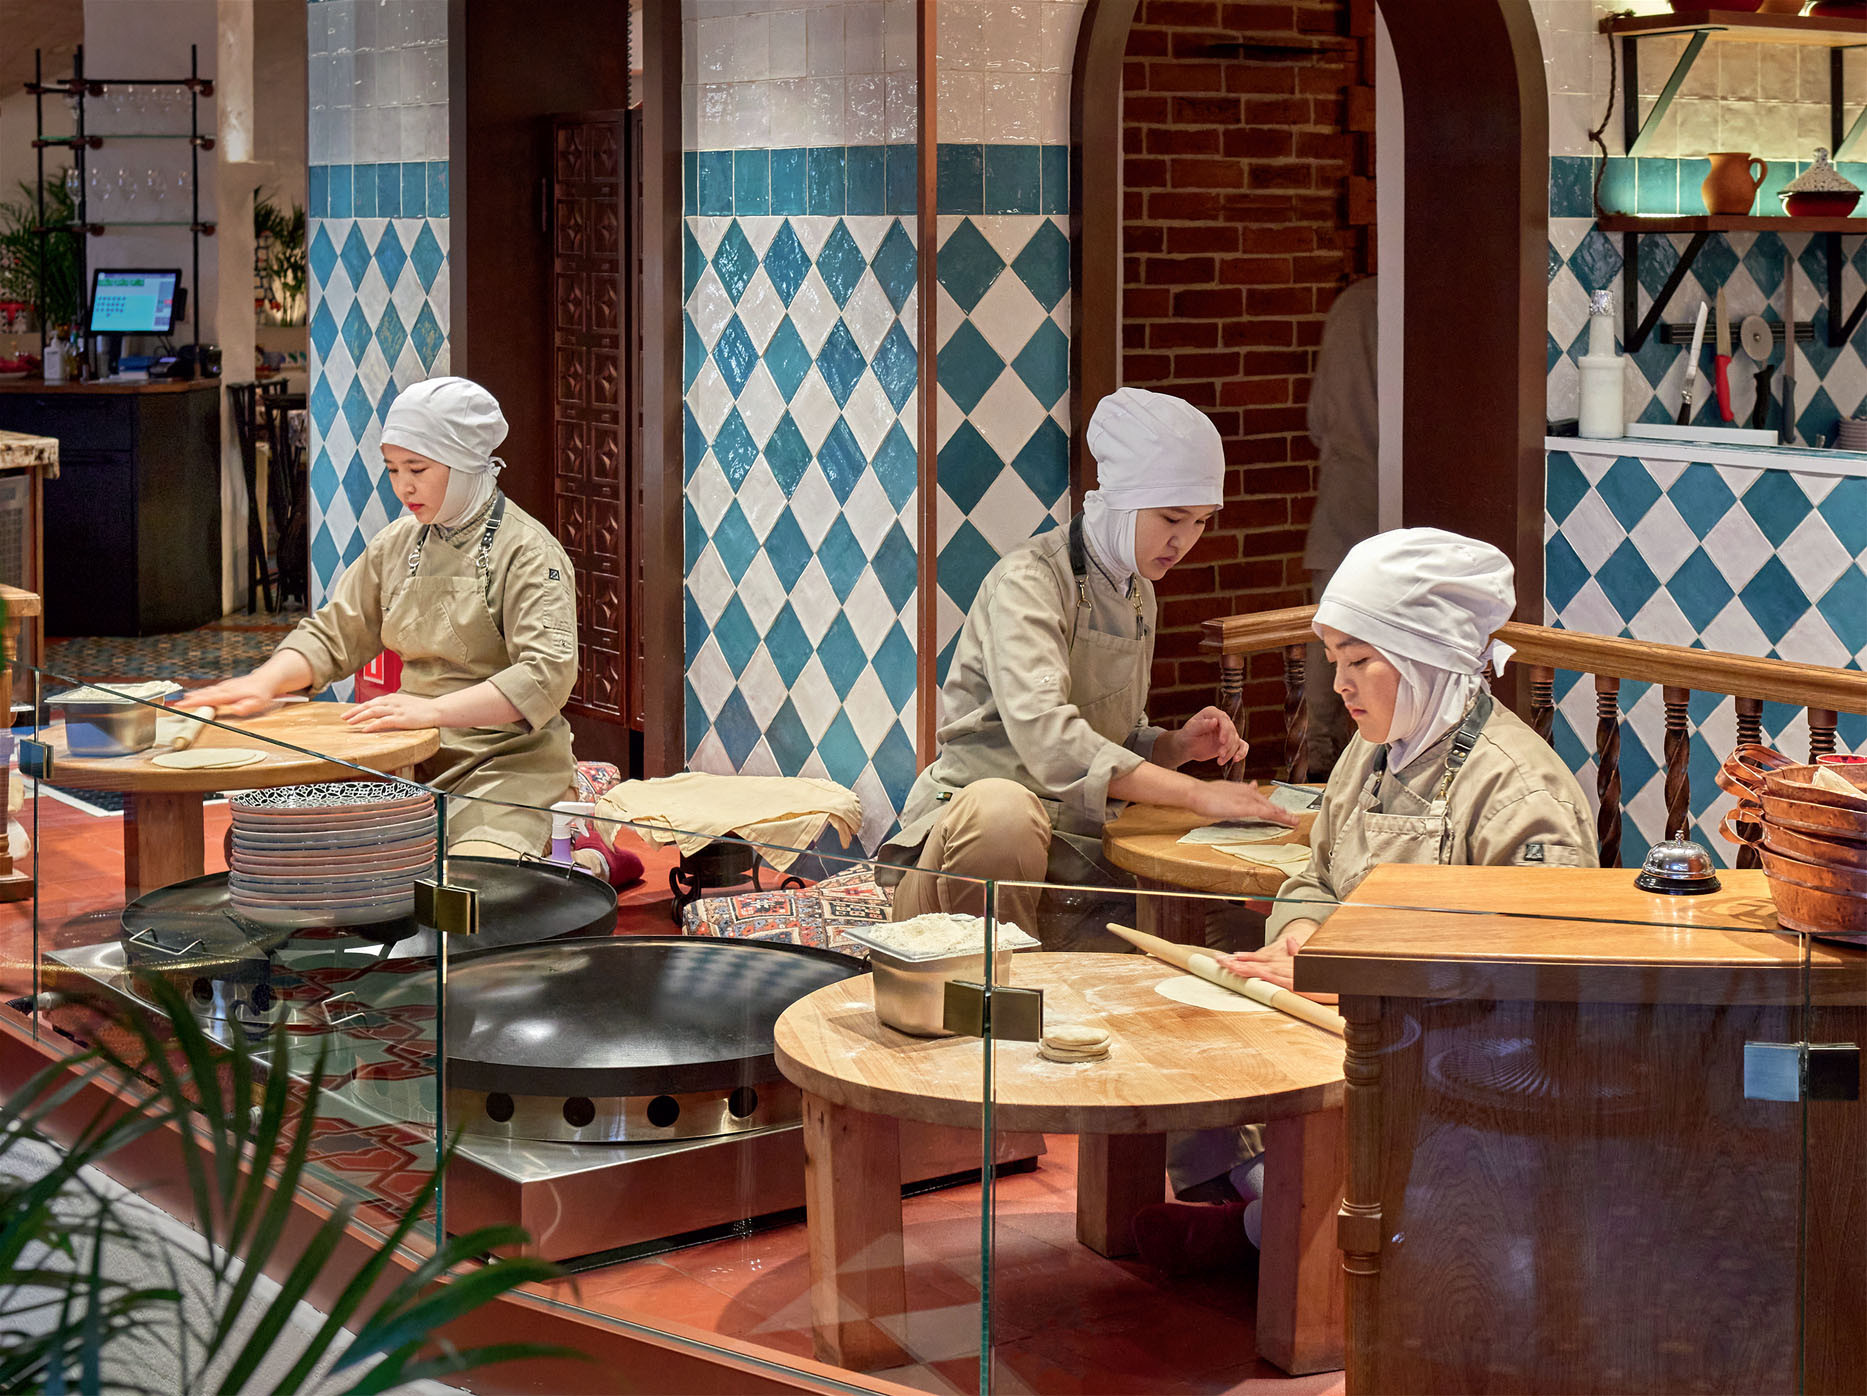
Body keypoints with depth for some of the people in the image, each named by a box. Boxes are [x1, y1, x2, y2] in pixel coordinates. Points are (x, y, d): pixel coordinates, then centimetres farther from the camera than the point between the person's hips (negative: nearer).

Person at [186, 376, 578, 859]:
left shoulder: (528, 552, -9)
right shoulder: (398, 543, 12)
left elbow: (547, 675, -22)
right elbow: (332, 633, 17)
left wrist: (435, 710, -34)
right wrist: (264, 681, -4)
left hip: (508, 764, -6)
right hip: (415, 764, 6)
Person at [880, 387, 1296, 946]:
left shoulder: (1137, 593, 16)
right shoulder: (1028, 581, -12)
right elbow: (1045, 736, -29)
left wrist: (1178, 745, 1)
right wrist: (1196, 793, -33)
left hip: (1076, 847, 7)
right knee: (1005, 811, -42)